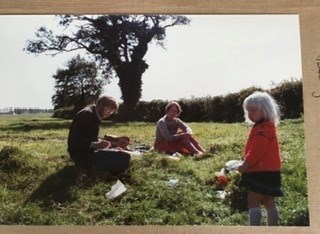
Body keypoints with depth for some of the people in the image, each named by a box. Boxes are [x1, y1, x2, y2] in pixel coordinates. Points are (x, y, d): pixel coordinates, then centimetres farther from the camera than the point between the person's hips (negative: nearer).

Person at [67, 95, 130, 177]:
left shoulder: (93, 115, 14)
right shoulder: (87, 114, -17)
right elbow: (76, 140, -25)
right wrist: (95, 145, -34)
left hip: (87, 151, 11)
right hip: (82, 154, -11)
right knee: (124, 158, -21)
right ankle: (86, 165, -13)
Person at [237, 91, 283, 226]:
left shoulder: (263, 128, -17)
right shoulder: (262, 126, 17)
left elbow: (257, 151, -23)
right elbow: (255, 149, 22)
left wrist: (245, 164, -17)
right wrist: (246, 163, 15)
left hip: (263, 172, -11)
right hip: (268, 170, 11)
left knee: (253, 201, -9)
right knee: (268, 202, 15)